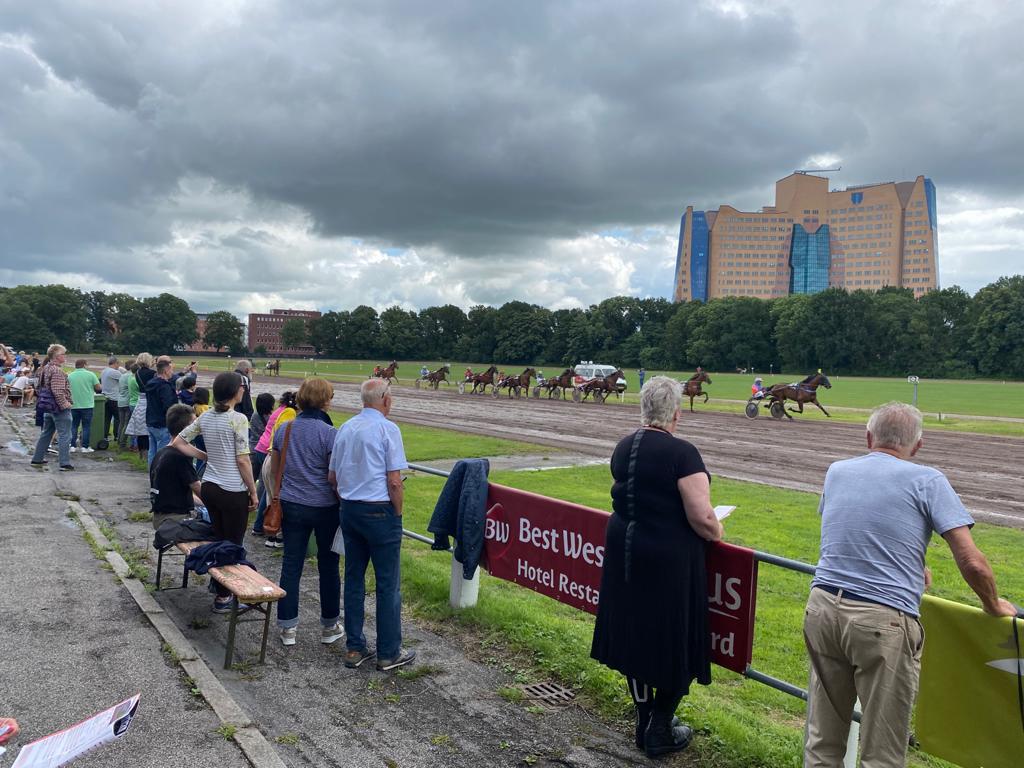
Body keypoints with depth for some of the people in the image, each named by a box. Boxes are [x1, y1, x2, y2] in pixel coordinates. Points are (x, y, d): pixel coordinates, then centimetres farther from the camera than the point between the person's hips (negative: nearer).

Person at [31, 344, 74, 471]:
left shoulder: (45, 368, 12)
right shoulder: (57, 370, -18)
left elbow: (42, 387, 19)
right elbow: (58, 391, -26)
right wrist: (65, 404, -18)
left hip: (48, 407, 10)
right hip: (59, 408, -10)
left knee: (46, 433, 20)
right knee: (64, 436, -5)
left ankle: (37, 459, 28)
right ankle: (65, 464, -4)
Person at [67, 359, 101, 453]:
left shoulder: (70, 376, 3)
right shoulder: (90, 374, -5)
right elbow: (98, 388, -5)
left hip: (74, 405, 3)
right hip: (87, 405, -3)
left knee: (74, 426, 12)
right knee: (86, 426, 4)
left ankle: (72, 446, 10)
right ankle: (85, 447, 4)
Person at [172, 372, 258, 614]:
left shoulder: (205, 417, 5)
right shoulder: (238, 419, -16)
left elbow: (178, 442, 9)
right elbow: (242, 460, -16)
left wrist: (206, 456, 11)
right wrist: (253, 492, -8)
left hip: (209, 487, 7)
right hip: (233, 491, -7)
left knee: (218, 541, 16)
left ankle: (221, 591, 24)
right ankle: (224, 598, 11)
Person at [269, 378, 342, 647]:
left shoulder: (284, 430, 0)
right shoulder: (329, 433, -15)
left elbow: (273, 469, 10)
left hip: (291, 505, 4)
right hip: (324, 507, -4)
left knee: (291, 564, 11)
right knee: (328, 566, 11)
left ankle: (287, 628, 17)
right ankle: (329, 627, 23)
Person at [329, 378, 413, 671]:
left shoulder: (345, 429, 8)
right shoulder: (387, 429, -12)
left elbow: (332, 477, 12)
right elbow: (394, 481, -15)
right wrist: (397, 514, -4)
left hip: (349, 511, 7)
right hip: (379, 511, -7)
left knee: (354, 578, 14)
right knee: (388, 583, 3)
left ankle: (354, 648, 22)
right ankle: (388, 653, 12)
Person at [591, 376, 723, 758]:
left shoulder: (623, 448, 2)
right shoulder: (682, 453, -18)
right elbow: (702, 517, -21)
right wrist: (716, 533, -1)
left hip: (625, 554, 7)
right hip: (669, 562, -6)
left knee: (634, 634, 16)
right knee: (673, 642, 9)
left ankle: (645, 721, 30)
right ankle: (660, 731, 19)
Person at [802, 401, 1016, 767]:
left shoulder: (836, 472, 12)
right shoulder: (927, 480, -1)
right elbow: (972, 563, -6)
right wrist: (994, 606, 13)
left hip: (823, 607, 5)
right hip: (883, 620, -4)